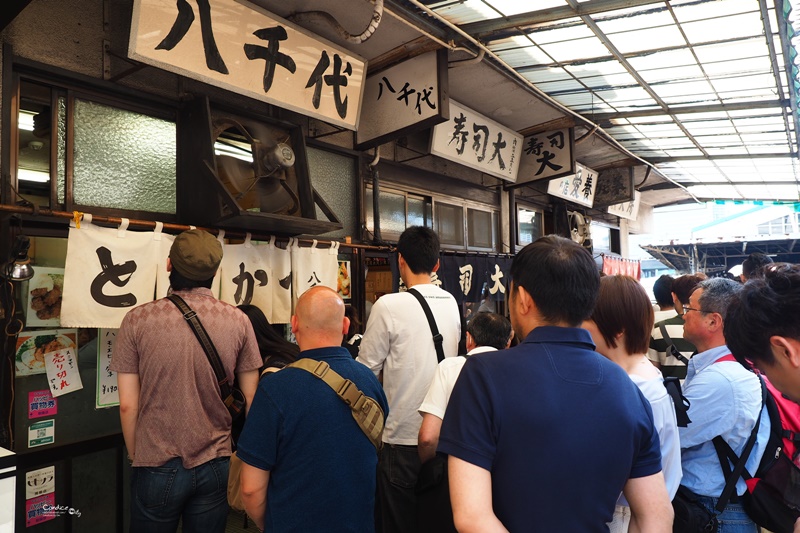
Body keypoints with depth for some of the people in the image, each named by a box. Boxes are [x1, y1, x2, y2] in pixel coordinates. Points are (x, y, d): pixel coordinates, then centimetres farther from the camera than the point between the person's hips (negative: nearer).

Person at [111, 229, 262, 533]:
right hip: (216, 465, 1)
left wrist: (136, 456, 10)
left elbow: (127, 405, -6)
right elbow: (251, 400, -2)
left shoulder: (138, 320, -10)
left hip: (156, 467, -1)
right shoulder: (238, 321, -7)